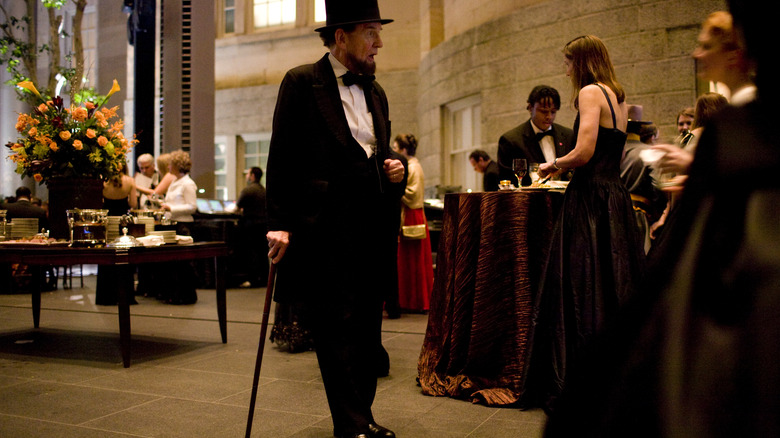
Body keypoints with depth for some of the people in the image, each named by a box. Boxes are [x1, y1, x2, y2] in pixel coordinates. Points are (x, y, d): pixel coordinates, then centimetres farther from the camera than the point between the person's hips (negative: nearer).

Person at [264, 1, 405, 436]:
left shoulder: (376, 93, 19)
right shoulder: (302, 82, -1)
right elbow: (282, 158, -7)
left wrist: (396, 168, 5)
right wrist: (280, 223, -14)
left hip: (374, 228, 7)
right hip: (326, 228, -7)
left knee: (368, 327, 11)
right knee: (337, 326, -4)